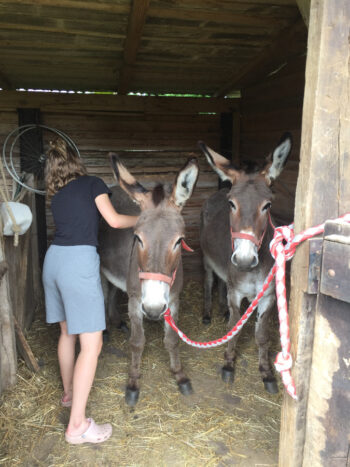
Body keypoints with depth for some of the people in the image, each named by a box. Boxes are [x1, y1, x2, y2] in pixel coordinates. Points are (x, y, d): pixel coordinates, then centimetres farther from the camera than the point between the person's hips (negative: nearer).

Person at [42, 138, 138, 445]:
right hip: (79, 261, -7)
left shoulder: (57, 196, 19)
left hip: (54, 258, 8)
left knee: (67, 331, 23)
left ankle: (69, 392, 41)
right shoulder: (93, 183, 3)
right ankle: (77, 425, 0)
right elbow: (114, 220, -1)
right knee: (91, 344, -3)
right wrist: (143, 219, 15)